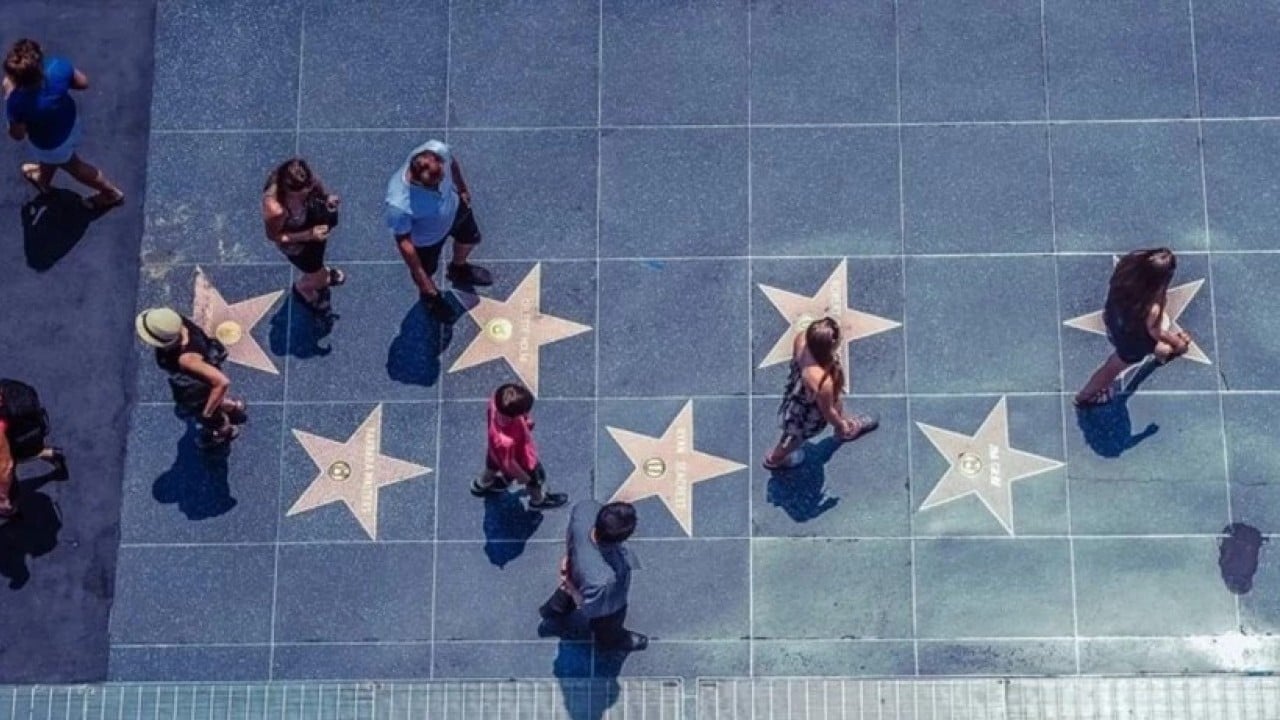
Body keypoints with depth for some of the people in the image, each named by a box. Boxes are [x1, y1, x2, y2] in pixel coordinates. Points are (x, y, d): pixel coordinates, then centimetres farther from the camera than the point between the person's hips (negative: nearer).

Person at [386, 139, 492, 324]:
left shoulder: (438, 150, -38)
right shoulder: (399, 204, -49)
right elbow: (404, 241, -29)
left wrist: (462, 189, 9)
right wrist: (420, 275, -18)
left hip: (454, 207, 4)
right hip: (426, 238, -4)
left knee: (470, 238, 34)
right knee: (426, 272, 28)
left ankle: (459, 269, 70)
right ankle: (431, 297, 66)